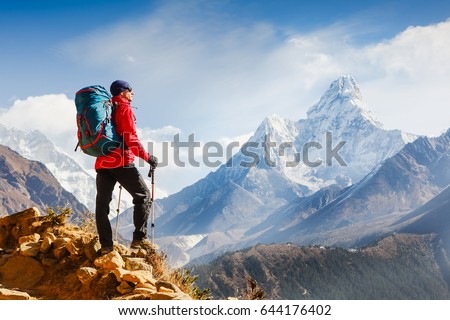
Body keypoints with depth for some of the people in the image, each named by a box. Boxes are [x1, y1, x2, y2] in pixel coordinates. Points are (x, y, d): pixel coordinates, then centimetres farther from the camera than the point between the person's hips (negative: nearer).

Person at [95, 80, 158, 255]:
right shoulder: (125, 109, -3)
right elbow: (130, 138, -13)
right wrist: (147, 157, -8)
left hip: (102, 163, 7)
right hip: (121, 162, -7)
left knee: (102, 203, 8)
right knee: (143, 196, 3)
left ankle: (106, 244, 4)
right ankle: (139, 237, -4)